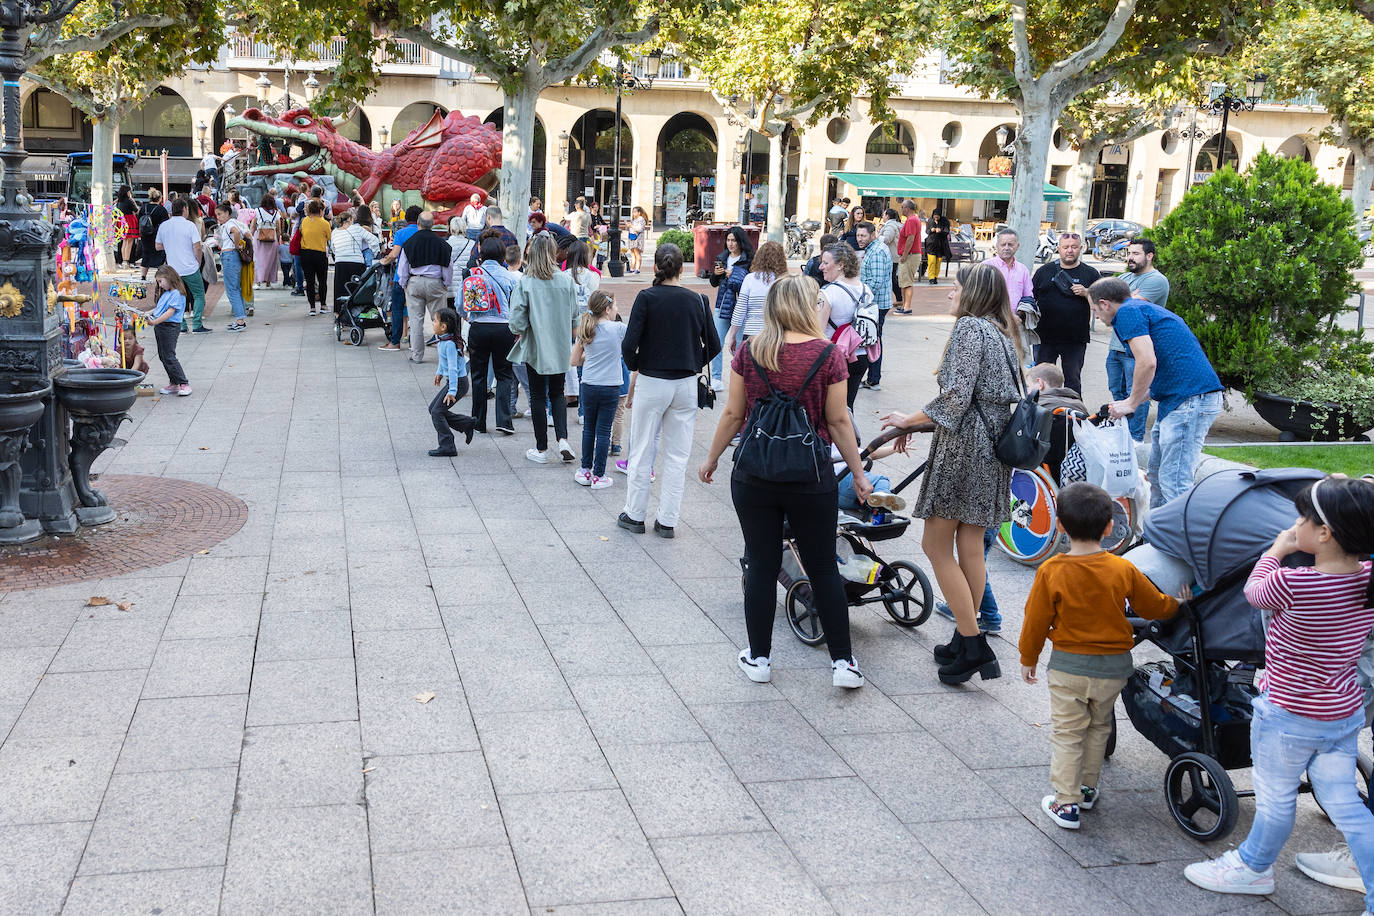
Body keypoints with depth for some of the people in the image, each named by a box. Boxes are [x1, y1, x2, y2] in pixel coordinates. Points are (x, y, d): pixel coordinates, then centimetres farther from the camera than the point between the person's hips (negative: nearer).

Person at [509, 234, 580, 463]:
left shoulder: (525, 282, -13)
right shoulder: (566, 280, -6)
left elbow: (517, 317, -15)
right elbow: (575, 314, 1)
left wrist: (519, 331, 6)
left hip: (535, 346, -2)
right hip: (561, 348, 2)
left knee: (538, 396, 9)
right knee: (557, 394, 17)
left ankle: (541, 449, 13)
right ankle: (563, 439, -1)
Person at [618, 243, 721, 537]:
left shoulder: (646, 298, -10)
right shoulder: (697, 300, -1)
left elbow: (629, 344, -14)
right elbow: (713, 345, 3)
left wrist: (635, 368, 4)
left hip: (651, 382, -2)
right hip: (686, 385, 3)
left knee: (641, 452, 11)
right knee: (677, 455, 10)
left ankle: (635, 515, 19)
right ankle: (667, 520, 14)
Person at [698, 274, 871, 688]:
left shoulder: (750, 352, -3)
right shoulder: (827, 354, -8)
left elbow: (732, 413, 2)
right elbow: (838, 421, -5)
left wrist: (712, 458, 15)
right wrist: (859, 474, 5)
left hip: (754, 473, 1)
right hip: (811, 478, -1)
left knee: (761, 566, 10)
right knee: (823, 567, 9)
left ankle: (758, 658, 19)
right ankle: (842, 662, 14)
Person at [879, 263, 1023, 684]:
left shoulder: (970, 327, -11)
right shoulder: (1003, 334, 18)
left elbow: (955, 397, -20)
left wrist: (908, 421, -8)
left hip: (964, 444, -9)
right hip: (993, 447, 9)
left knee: (936, 544, -3)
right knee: (970, 546, 12)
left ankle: (973, 644, -4)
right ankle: (966, 640, 18)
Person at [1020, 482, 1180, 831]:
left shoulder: (1051, 572, -15)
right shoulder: (1123, 570, -9)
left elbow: (1036, 621, -7)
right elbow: (1155, 606, 5)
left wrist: (1028, 659, 8)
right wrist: (1177, 603, 27)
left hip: (1068, 666, -3)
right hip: (1114, 666, 3)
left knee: (1067, 733, 8)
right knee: (1099, 727, 23)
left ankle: (1066, 802, 8)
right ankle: (1088, 788, 34)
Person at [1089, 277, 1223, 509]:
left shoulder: (1127, 312, -5)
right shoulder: (1145, 309, 27)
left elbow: (1147, 362, -18)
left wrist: (1131, 403, -5)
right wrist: (1132, 403, 29)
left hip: (1189, 400, -11)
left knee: (1174, 483, -12)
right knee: (1158, 474, 18)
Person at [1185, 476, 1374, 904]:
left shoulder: (1291, 584, -30)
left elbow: (1253, 591, -7)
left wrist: (1278, 549, 6)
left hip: (1288, 717, -5)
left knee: (1274, 800, 17)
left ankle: (1252, 867, 39)